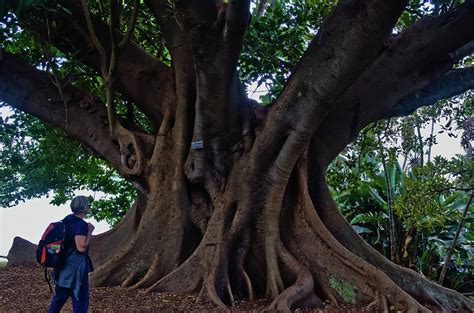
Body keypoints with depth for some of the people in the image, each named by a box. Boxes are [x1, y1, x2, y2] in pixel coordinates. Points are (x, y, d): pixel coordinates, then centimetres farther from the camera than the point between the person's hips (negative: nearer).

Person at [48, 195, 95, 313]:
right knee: (81, 300, -1)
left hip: (64, 267, 9)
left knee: (60, 296, 21)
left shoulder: (66, 220, 9)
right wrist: (90, 231, -15)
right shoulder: (81, 224, -19)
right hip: (76, 268, -9)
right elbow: (81, 247, -24)